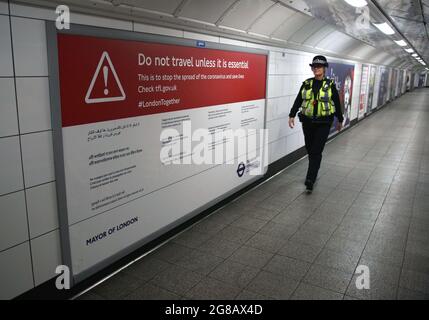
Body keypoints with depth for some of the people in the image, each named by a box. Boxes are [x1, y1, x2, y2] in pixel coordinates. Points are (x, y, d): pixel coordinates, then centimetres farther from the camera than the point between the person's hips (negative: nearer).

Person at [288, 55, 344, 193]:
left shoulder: (330, 85, -1)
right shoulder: (306, 84, 5)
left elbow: (337, 103, 6)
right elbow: (298, 101, 5)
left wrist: (340, 120, 11)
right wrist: (292, 115, -6)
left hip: (323, 123, -3)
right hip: (307, 122, 3)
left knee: (316, 152, -8)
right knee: (310, 150, 13)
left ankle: (310, 181, -9)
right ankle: (314, 173, 36)